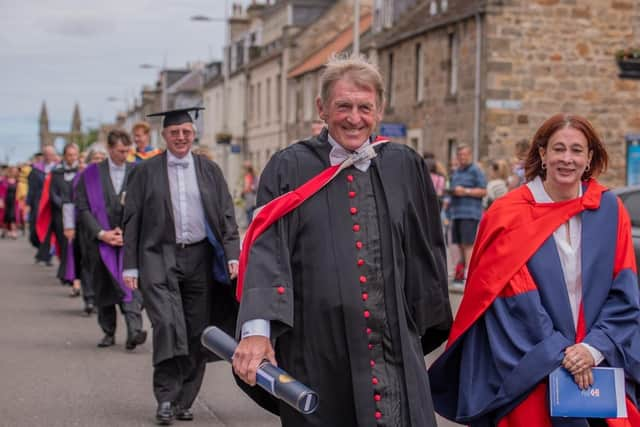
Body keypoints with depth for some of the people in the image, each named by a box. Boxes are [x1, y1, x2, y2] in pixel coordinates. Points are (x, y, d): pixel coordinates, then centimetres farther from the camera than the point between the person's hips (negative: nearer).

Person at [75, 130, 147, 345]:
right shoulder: (92, 174, 3)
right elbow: (82, 208, -1)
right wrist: (101, 233, -10)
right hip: (99, 239, 1)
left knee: (130, 285, -15)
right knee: (103, 288, 8)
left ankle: (134, 331, -24)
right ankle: (108, 333, 21)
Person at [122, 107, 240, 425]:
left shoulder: (209, 171, 9)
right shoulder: (146, 172, 5)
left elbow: (226, 216, 7)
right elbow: (132, 220, 4)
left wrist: (232, 256, -6)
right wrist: (130, 266, -2)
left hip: (200, 258, 2)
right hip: (159, 258, -2)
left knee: (196, 331, 4)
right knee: (167, 323, -18)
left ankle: (184, 400, 17)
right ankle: (166, 398, -9)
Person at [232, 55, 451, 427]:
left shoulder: (406, 168, 7)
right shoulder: (289, 170, -1)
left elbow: (427, 253, 14)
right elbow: (267, 252, -11)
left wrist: (430, 326, 18)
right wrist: (256, 330, -24)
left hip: (396, 354, 2)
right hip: (316, 357, -1)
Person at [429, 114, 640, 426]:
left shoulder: (609, 211, 2)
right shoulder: (510, 216, -7)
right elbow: (516, 301, -9)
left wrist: (594, 348, -12)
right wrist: (559, 353, -14)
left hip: (600, 368, 3)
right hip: (530, 372, -2)